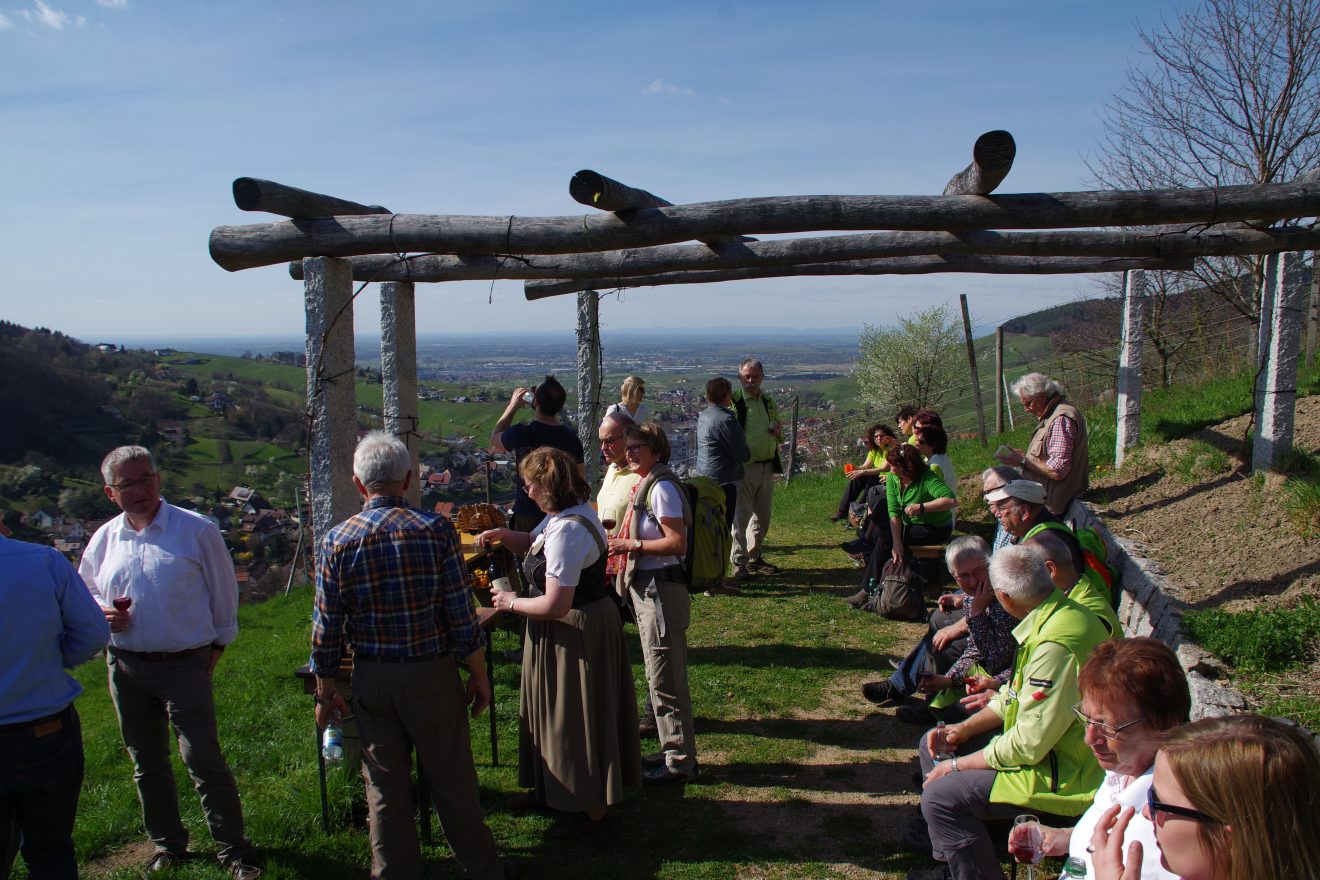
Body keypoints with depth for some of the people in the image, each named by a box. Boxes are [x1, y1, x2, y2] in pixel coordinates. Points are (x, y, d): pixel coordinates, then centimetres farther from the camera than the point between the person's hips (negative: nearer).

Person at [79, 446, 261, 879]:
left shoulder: (196, 530, -8)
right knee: (147, 764, 16)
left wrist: (217, 644, 6)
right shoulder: (104, 539, 5)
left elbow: (223, 591, 0)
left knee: (204, 761, -4)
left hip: (184, 665, -5)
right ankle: (168, 844, 33)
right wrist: (101, 612, -5)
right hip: (125, 668, 5)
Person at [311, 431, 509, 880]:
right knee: (453, 781, 13)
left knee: (385, 789, 15)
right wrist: (479, 675, 0)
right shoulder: (436, 529, -13)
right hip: (432, 675, -1)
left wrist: (326, 691, 10)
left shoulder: (336, 541, -7)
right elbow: (462, 615, -11)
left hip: (371, 681, 2)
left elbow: (326, 629, -3)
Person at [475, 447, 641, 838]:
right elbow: (532, 543, 19)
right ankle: (554, 788, 43)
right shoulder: (574, 511, 3)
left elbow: (555, 605, -32)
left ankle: (592, 809, 23)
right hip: (590, 620, 10)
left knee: (575, 719, 6)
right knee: (559, 713, 24)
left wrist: (512, 603, -15)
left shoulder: (566, 531, -29)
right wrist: (504, 535, 0)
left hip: (575, 634, -10)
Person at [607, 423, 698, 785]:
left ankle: (680, 761, 14)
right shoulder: (647, 484, 11)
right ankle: (672, 750, 33)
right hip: (648, 588, 10)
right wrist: (626, 542, 6)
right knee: (661, 677, 19)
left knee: (665, 680, 1)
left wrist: (632, 545, -19)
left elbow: (678, 543, -23)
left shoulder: (661, 487, -18)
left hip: (661, 590, -10)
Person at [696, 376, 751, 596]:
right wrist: (748, 452, 5)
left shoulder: (703, 416, 10)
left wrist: (742, 452, 12)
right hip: (722, 481, -9)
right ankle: (714, 584, 2)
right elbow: (742, 454, -16)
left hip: (705, 477, 10)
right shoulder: (725, 419, -19)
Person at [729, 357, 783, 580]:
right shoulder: (734, 400, -8)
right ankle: (739, 562, 5)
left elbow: (778, 432, 24)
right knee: (741, 516, -4)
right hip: (744, 467, -7)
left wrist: (779, 432, 1)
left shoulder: (768, 402, 13)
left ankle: (755, 557, 27)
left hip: (767, 467, 7)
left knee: (762, 516, 14)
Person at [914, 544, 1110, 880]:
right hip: (1048, 743, 11)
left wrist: (957, 765, -15)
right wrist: (966, 728, 4)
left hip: (1070, 774, -11)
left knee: (940, 796, -21)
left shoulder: (1057, 644, -31)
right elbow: (1020, 692, 13)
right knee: (932, 746, 13)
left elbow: (1028, 745, -27)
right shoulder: (1057, 611, 1)